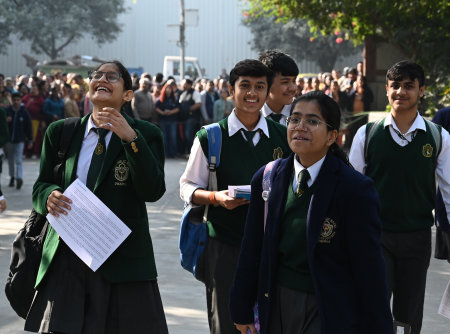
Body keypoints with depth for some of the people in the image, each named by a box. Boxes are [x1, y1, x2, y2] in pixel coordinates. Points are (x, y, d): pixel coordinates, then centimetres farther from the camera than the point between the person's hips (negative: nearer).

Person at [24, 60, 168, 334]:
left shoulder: (146, 135, 2)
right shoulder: (60, 132, 10)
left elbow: (153, 191, -10)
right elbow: (41, 185, 13)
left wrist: (130, 139, -20)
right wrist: (49, 196, -11)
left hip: (123, 259, -2)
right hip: (67, 257, 2)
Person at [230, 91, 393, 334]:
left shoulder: (355, 189, -13)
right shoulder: (266, 179, 2)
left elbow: (370, 269, -11)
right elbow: (252, 250, 8)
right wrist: (242, 310, 11)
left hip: (330, 313, -5)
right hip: (277, 304, 5)